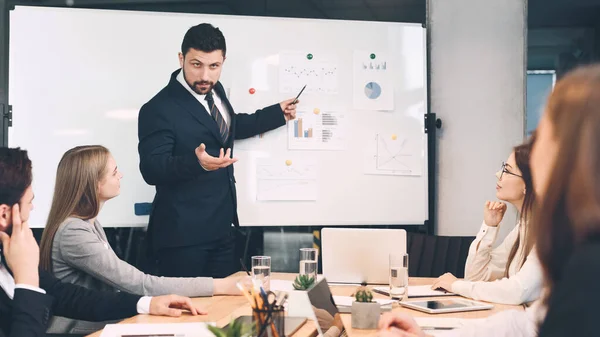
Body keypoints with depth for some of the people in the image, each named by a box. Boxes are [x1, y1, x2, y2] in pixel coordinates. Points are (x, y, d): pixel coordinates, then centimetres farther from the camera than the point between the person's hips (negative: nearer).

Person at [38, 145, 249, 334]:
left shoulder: (89, 223, 9)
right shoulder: (73, 233, -20)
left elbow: (123, 280, 7)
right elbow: (139, 285, -23)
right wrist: (219, 286, -21)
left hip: (99, 324, 8)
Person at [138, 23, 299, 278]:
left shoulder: (215, 91, 7)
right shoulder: (159, 109, -17)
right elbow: (151, 169, -23)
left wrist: (277, 113, 26)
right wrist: (195, 162, -39)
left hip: (222, 227, 8)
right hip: (183, 233, -8)